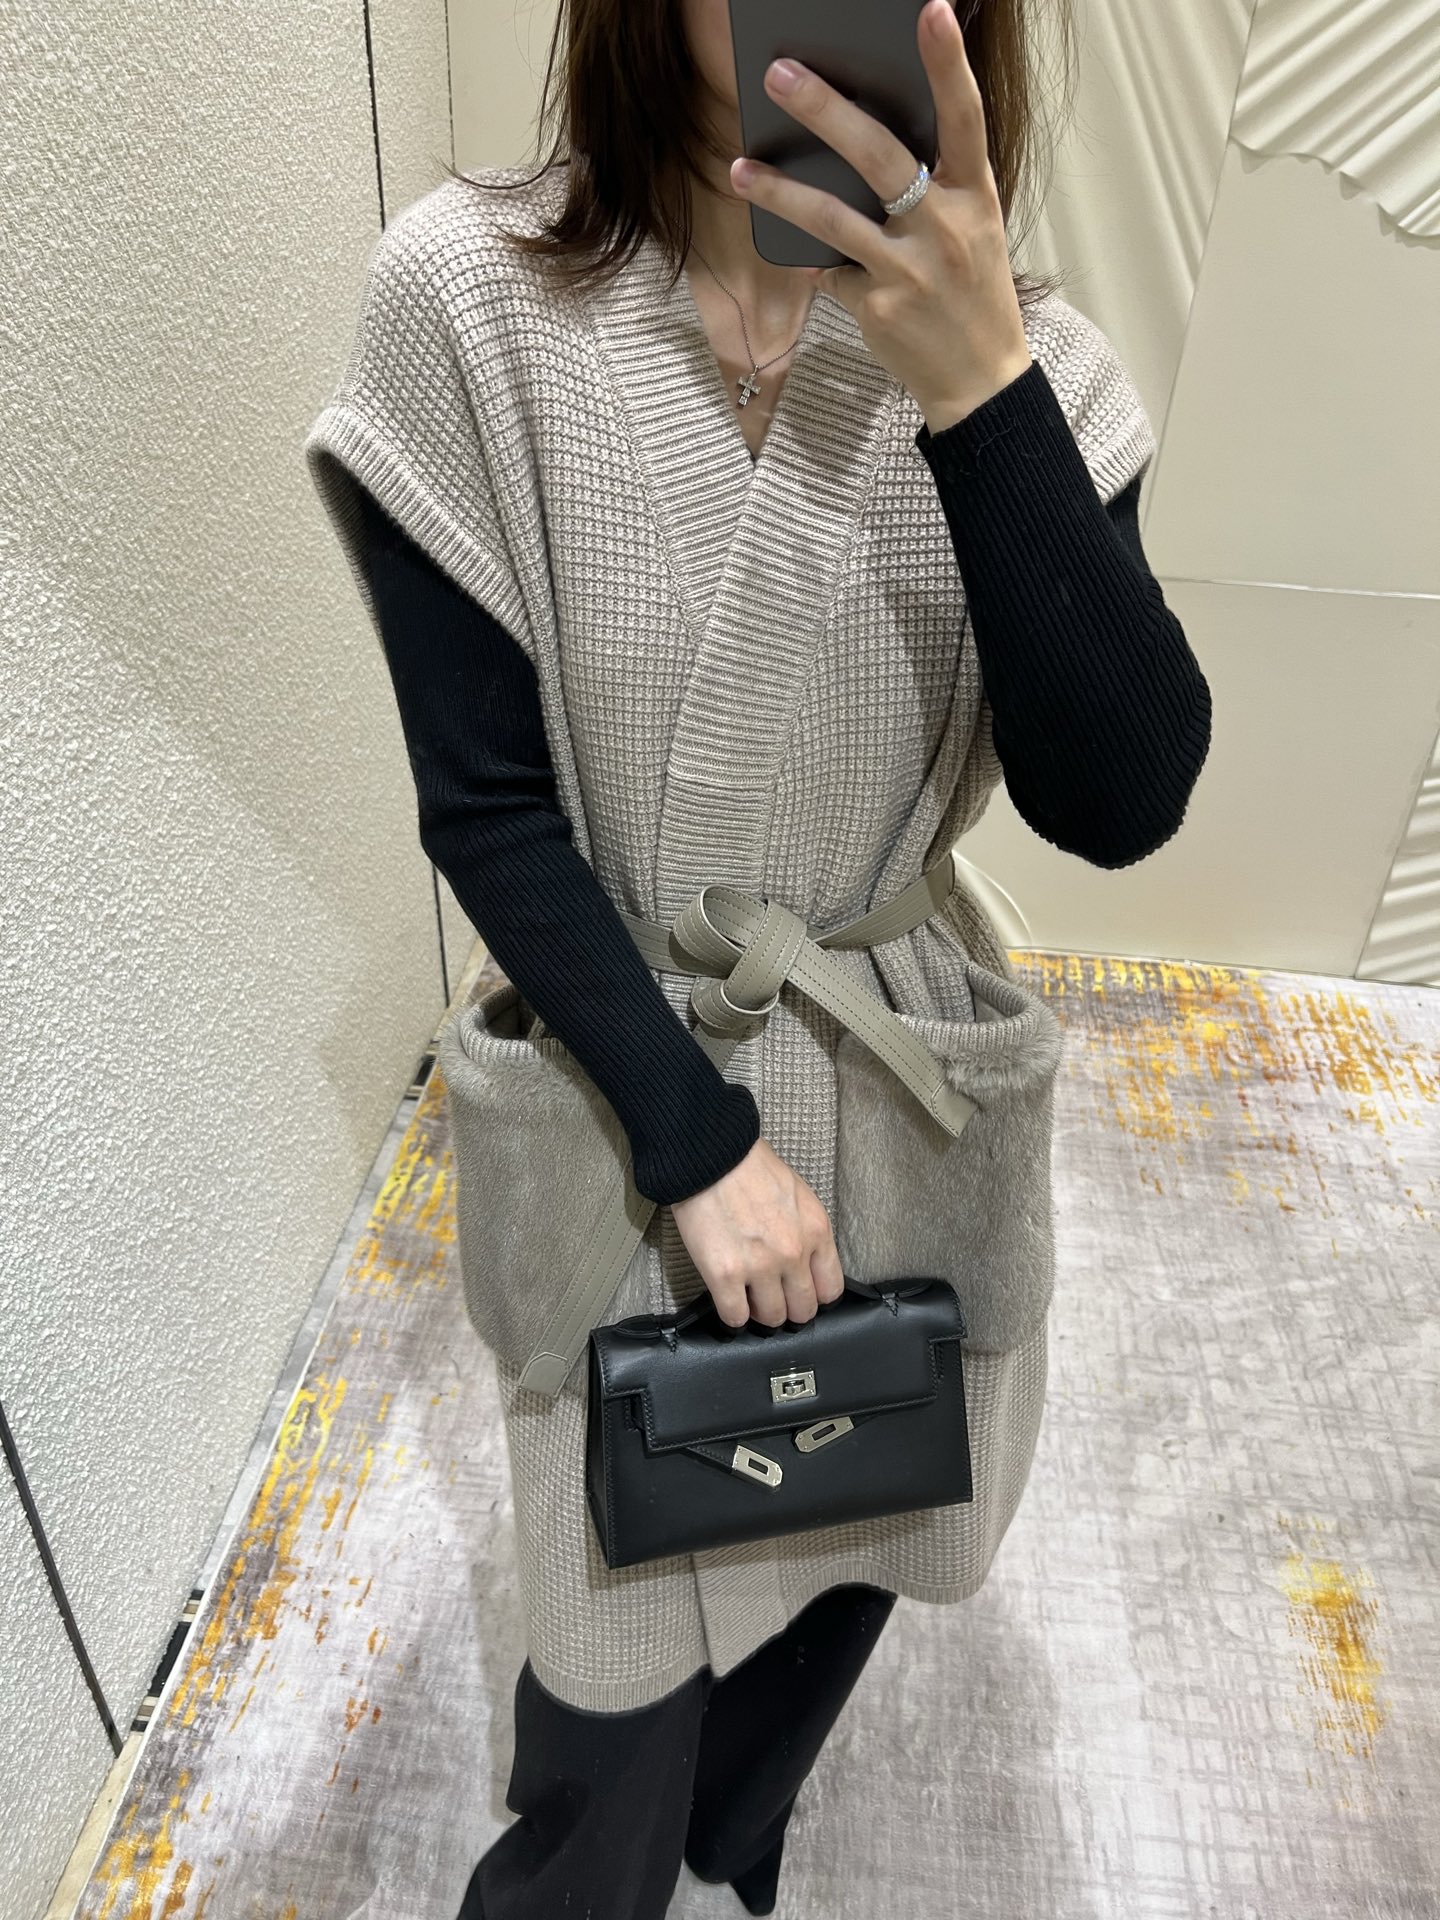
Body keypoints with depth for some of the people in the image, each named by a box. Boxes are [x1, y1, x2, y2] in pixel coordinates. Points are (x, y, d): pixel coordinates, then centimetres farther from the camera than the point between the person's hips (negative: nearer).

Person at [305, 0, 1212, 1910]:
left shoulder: (1020, 356, -6)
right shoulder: (467, 300, -13)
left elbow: (1120, 803, -17)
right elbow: (483, 807, -13)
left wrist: (980, 391, -27)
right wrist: (701, 1139, -15)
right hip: (629, 1088, -2)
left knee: (850, 1552, 25)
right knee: (624, 1648, 14)